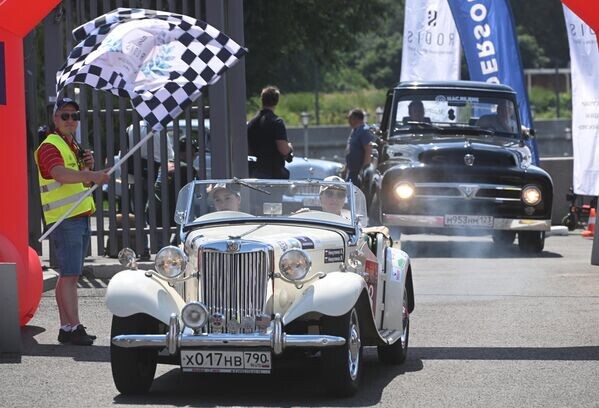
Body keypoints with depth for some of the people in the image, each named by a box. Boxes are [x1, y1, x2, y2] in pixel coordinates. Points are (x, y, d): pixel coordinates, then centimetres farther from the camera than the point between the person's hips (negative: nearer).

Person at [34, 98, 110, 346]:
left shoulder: (73, 147, 19)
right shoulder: (50, 147, -10)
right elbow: (61, 174, -30)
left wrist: (88, 166, 3)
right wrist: (91, 175, -45)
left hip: (81, 217, 10)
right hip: (63, 220, -9)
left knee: (68, 275, 11)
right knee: (69, 275, -14)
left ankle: (66, 327, 15)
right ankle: (74, 327, -17)